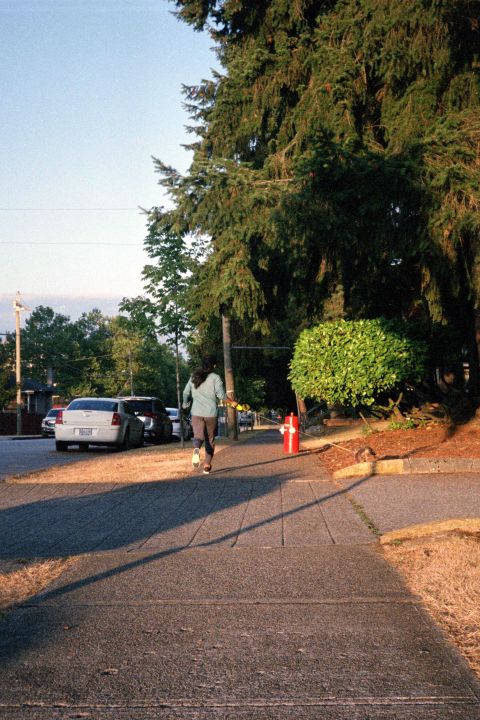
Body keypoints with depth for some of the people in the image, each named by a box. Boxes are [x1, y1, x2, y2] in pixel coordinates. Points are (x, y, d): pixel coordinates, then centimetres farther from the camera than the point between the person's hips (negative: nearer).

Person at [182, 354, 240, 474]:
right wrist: (232, 402, 3)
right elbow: (221, 395, -13)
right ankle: (207, 466, 11)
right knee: (210, 439, 12)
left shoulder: (194, 377, 7)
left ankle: (196, 449, -38)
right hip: (211, 413, -2)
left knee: (198, 436, -2)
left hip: (196, 413, 2)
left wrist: (185, 404, 35)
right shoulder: (215, 378, -5)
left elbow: (186, 393, 15)